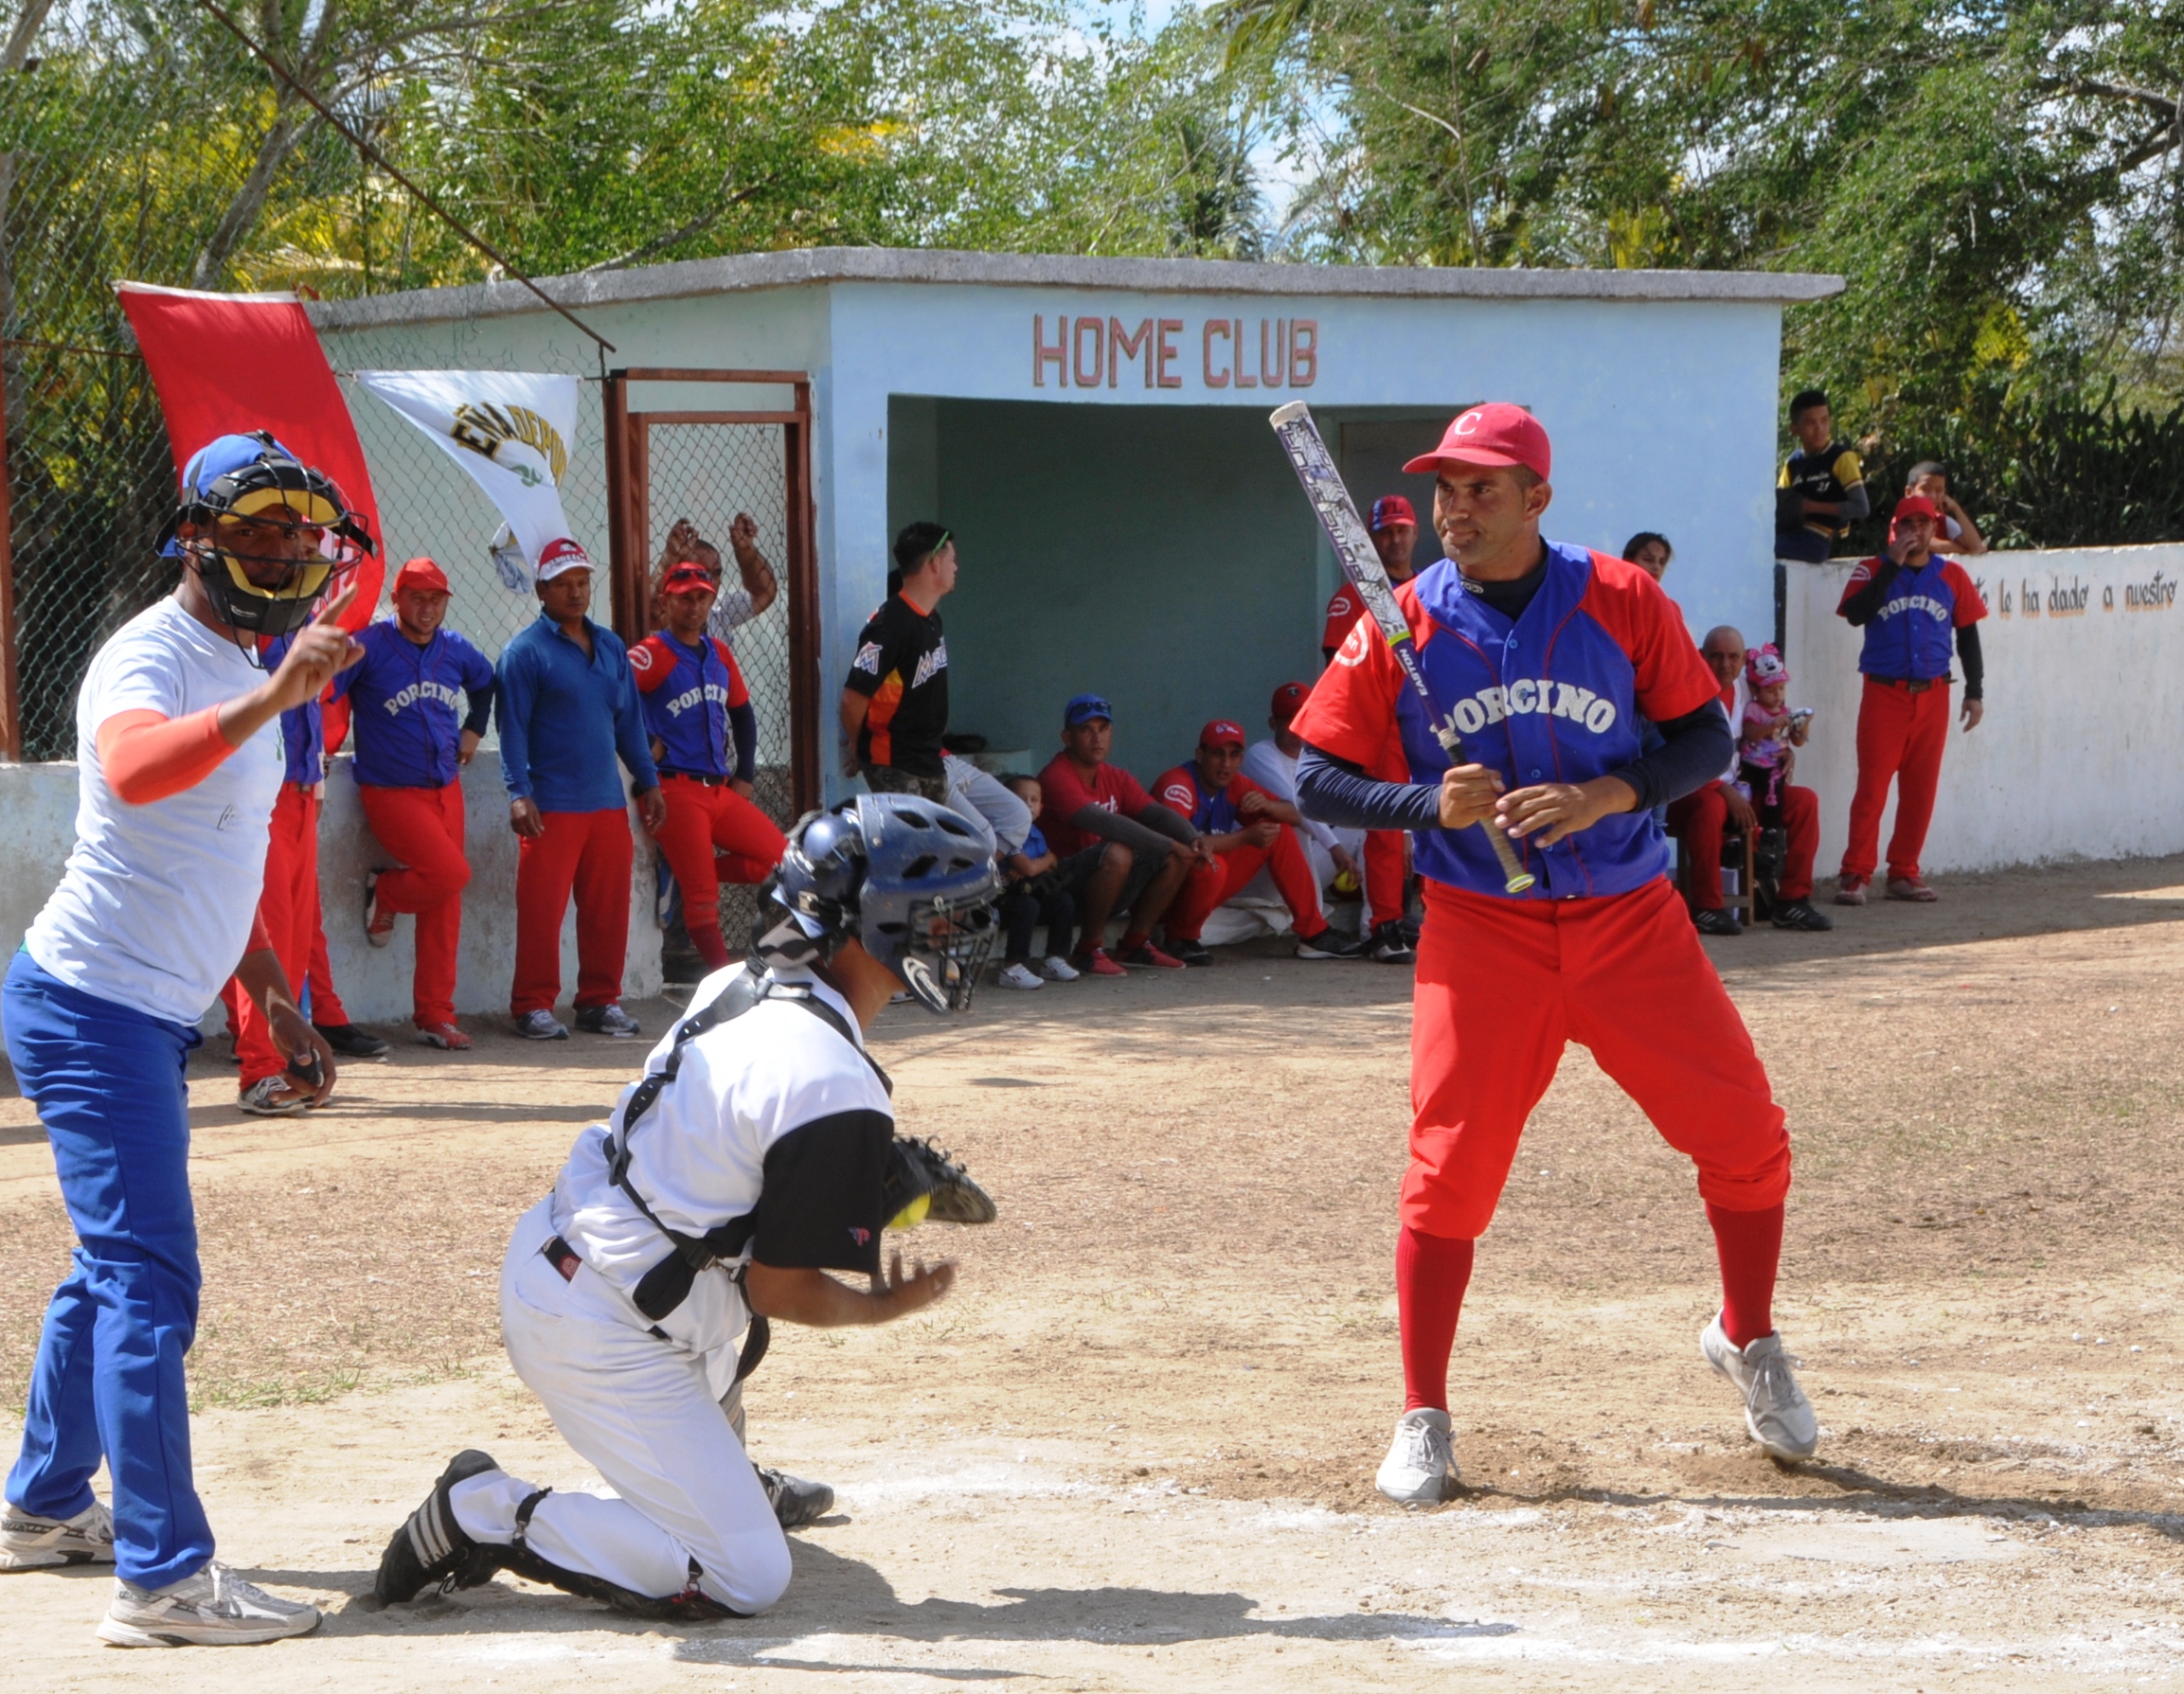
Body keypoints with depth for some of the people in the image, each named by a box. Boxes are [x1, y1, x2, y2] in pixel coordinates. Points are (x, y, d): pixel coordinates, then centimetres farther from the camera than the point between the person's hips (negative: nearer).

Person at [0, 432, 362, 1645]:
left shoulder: (242, 673, 15)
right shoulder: (152, 657, -16)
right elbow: (135, 766, -41)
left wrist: (277, 999, 19)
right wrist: (274, 698, -50)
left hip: (158, 1019, 10)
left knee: (116, 1267, 19)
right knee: (151, 1280, -13)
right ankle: (163, 1576, -13)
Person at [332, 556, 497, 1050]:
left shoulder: (455, 649, 8)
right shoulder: (370, 646, -12)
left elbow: (485, 680, 29)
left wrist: (473, 729, 21)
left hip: (446, 788, 6)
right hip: (391, 791, -6)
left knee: (445, 903, 3)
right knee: (450, 873, -21)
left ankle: (434, 1016, 8)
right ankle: (383, 893, 11)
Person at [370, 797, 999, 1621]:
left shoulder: (734, 987, 3)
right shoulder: (835, 1090, -22)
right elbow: (781, 1291, -14)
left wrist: (890, 1171, 14)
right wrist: (888, 1306, 6)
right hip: (604, 1339, -9)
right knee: (746, 1579, -6)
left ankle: (722, 1479, 44)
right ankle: (489, 1515, -5)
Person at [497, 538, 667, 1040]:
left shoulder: (611, 647, 15)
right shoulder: (526, 650, -3)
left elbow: (629, 719, 20)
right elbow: (513, 727, -8)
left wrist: (647, 781, 16)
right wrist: (519, 793, -16)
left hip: (607, 804, 6)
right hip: (551, 806, -6)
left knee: (608, 907, 6)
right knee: (541, 910, -5)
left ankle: (600, 1000, 16)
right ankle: (534, 1007, 2)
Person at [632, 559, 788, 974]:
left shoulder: (719, 653, 15)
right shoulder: (653, 654, -8)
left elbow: (742, 714, 24)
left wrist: (744, 776, 17)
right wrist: (645, 744, -15)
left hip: (721, 789, 7)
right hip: (677, 791, -7)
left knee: (778, 857, 1)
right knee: (702, 895, -9)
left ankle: (687, 876, 11)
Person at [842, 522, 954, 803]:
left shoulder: (931, 619, 9)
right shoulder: (890, 625, -21)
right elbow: (853, 698, -22)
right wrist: (858, 752, -7)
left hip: (928, 758, 9)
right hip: (893, 766, -9)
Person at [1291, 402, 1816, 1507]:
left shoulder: (1621, 601, -1)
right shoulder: (1402, 627, -2)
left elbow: (1705, 738, 1)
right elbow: (1318, 782, -1)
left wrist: (1601, 797, -16)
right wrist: (1429, 804, -18)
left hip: (1631, 919, 1)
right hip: (1480, 930, -1)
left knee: (1744, 1134, -1)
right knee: (1451, 1166, -8)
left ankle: (1747, 1342, 25)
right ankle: (1422, 1421, 5)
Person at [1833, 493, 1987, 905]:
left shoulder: (1952, 576, 10)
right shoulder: (1873, 570, 2)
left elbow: (1968, 635, 13)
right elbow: (1855, 614, -16)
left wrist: (1975, 691, 7)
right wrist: (1893, 564, -16)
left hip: (1932, 696, 3)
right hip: (1884, 693, -3)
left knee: (1920, 789, 4)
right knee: (1872, 785, -9)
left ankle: (1904, 874, 11)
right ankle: (1855, 874, -7)